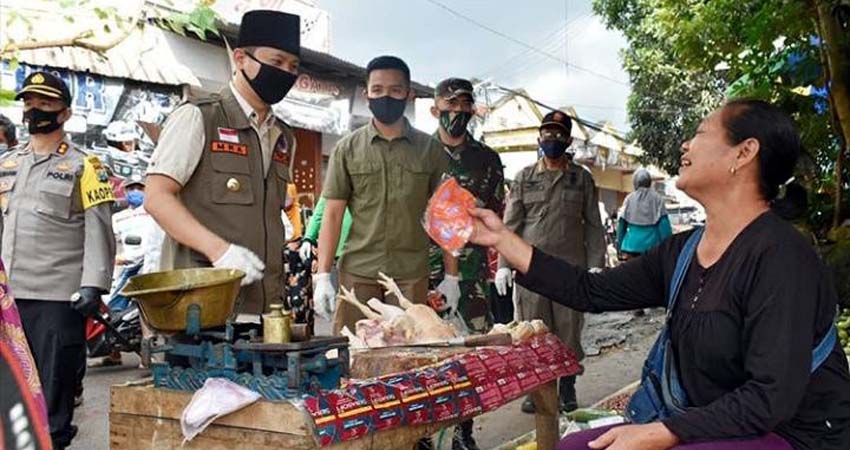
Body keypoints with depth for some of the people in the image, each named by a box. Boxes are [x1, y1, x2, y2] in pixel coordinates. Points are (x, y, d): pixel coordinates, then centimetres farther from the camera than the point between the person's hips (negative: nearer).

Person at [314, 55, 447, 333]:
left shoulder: (430, 150, 6)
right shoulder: (347, 149, 4)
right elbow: (332, 215, 3)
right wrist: (322, 275, -5)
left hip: (412, 275, 1)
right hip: (357, 272, 0)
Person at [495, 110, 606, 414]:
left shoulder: (582, 178, 9)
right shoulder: (525, 177, 9)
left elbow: (593, 225, 7)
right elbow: (511, 223, 6)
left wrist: (595, 265, -2)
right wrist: (503, 264, -2)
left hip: (571, 268, 0)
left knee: (569, 330, 5)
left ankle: (567, 389, 21)